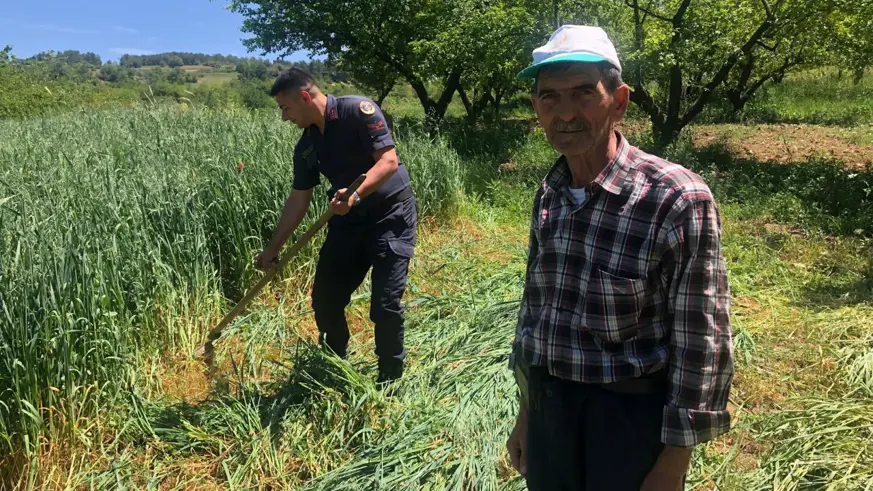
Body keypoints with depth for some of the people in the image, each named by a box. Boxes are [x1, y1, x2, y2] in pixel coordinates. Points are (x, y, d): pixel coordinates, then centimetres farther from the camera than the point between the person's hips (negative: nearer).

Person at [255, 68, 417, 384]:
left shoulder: (358, 111, -15)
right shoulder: (305, 147, 4)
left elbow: (389, 160, -22)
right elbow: (298, 199, 10)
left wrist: (356, 194, -37)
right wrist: (273, 248, 10)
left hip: (391, 215, -7)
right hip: (348, 219, 7)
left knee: (385, 304, -9)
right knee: (324, 299, 7)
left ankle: (389, 383, 12)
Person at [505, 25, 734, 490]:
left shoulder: (677, 199, -18)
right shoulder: (548, 196, 0)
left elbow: (703, 345, -16)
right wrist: (526, 412, 15)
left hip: (631, 420, -5)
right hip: (550, 409, 6)